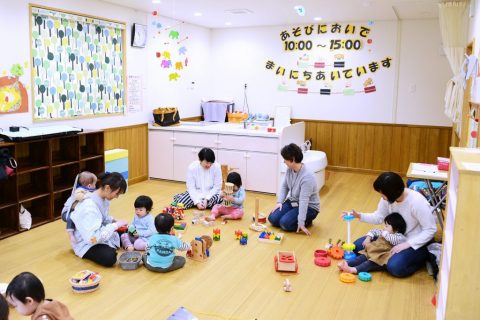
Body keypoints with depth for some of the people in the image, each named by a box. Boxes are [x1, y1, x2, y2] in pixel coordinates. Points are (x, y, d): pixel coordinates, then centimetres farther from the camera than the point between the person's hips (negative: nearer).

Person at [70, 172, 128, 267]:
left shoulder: (104, 198, -7)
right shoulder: (88, 206, -33)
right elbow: (93, 238, -38)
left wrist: (114, 221, -5)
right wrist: (115, 225, -31)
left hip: (101, 233, 9)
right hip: (87, 244, -9)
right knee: (109, 257, -31)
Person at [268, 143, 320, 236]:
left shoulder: (307, 177, -31)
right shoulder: (289, 170, -7)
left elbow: (304, 201, -33)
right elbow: (284, 187, 8)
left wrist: (301, 223, -32)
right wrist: (279, 202, -6)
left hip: (308, 207, -8)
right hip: (293, 202, 8)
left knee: (285, 223, -26)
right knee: (272, 218, -6)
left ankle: (307, 220, 2)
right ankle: (302, 218, 13)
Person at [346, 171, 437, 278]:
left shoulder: (417, 202, -30)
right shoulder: (388, 198, -11)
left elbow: (431, 230, -24)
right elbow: (379, 217, 1)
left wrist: (407, 244, -29)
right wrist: (359, 216, -16)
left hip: (416, 243, -6)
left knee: (395, 267, -31)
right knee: (358, 246, -3)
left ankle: (423, 256, -3)